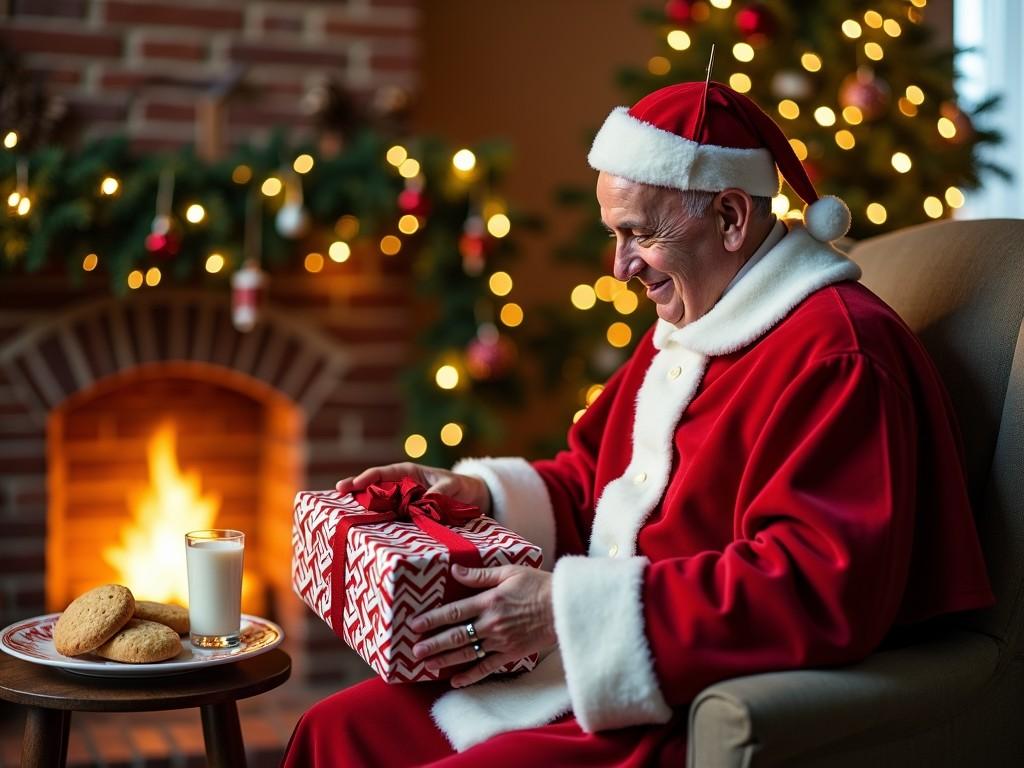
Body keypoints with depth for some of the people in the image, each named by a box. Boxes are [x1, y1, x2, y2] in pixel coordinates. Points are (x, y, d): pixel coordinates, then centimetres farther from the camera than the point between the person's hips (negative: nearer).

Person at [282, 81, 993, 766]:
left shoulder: (834, 355, -18)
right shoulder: (685, 332, 15)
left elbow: (821, 591, -27)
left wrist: (567, 607, -26)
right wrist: (480, 493, 5)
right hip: (598, 669, 10)